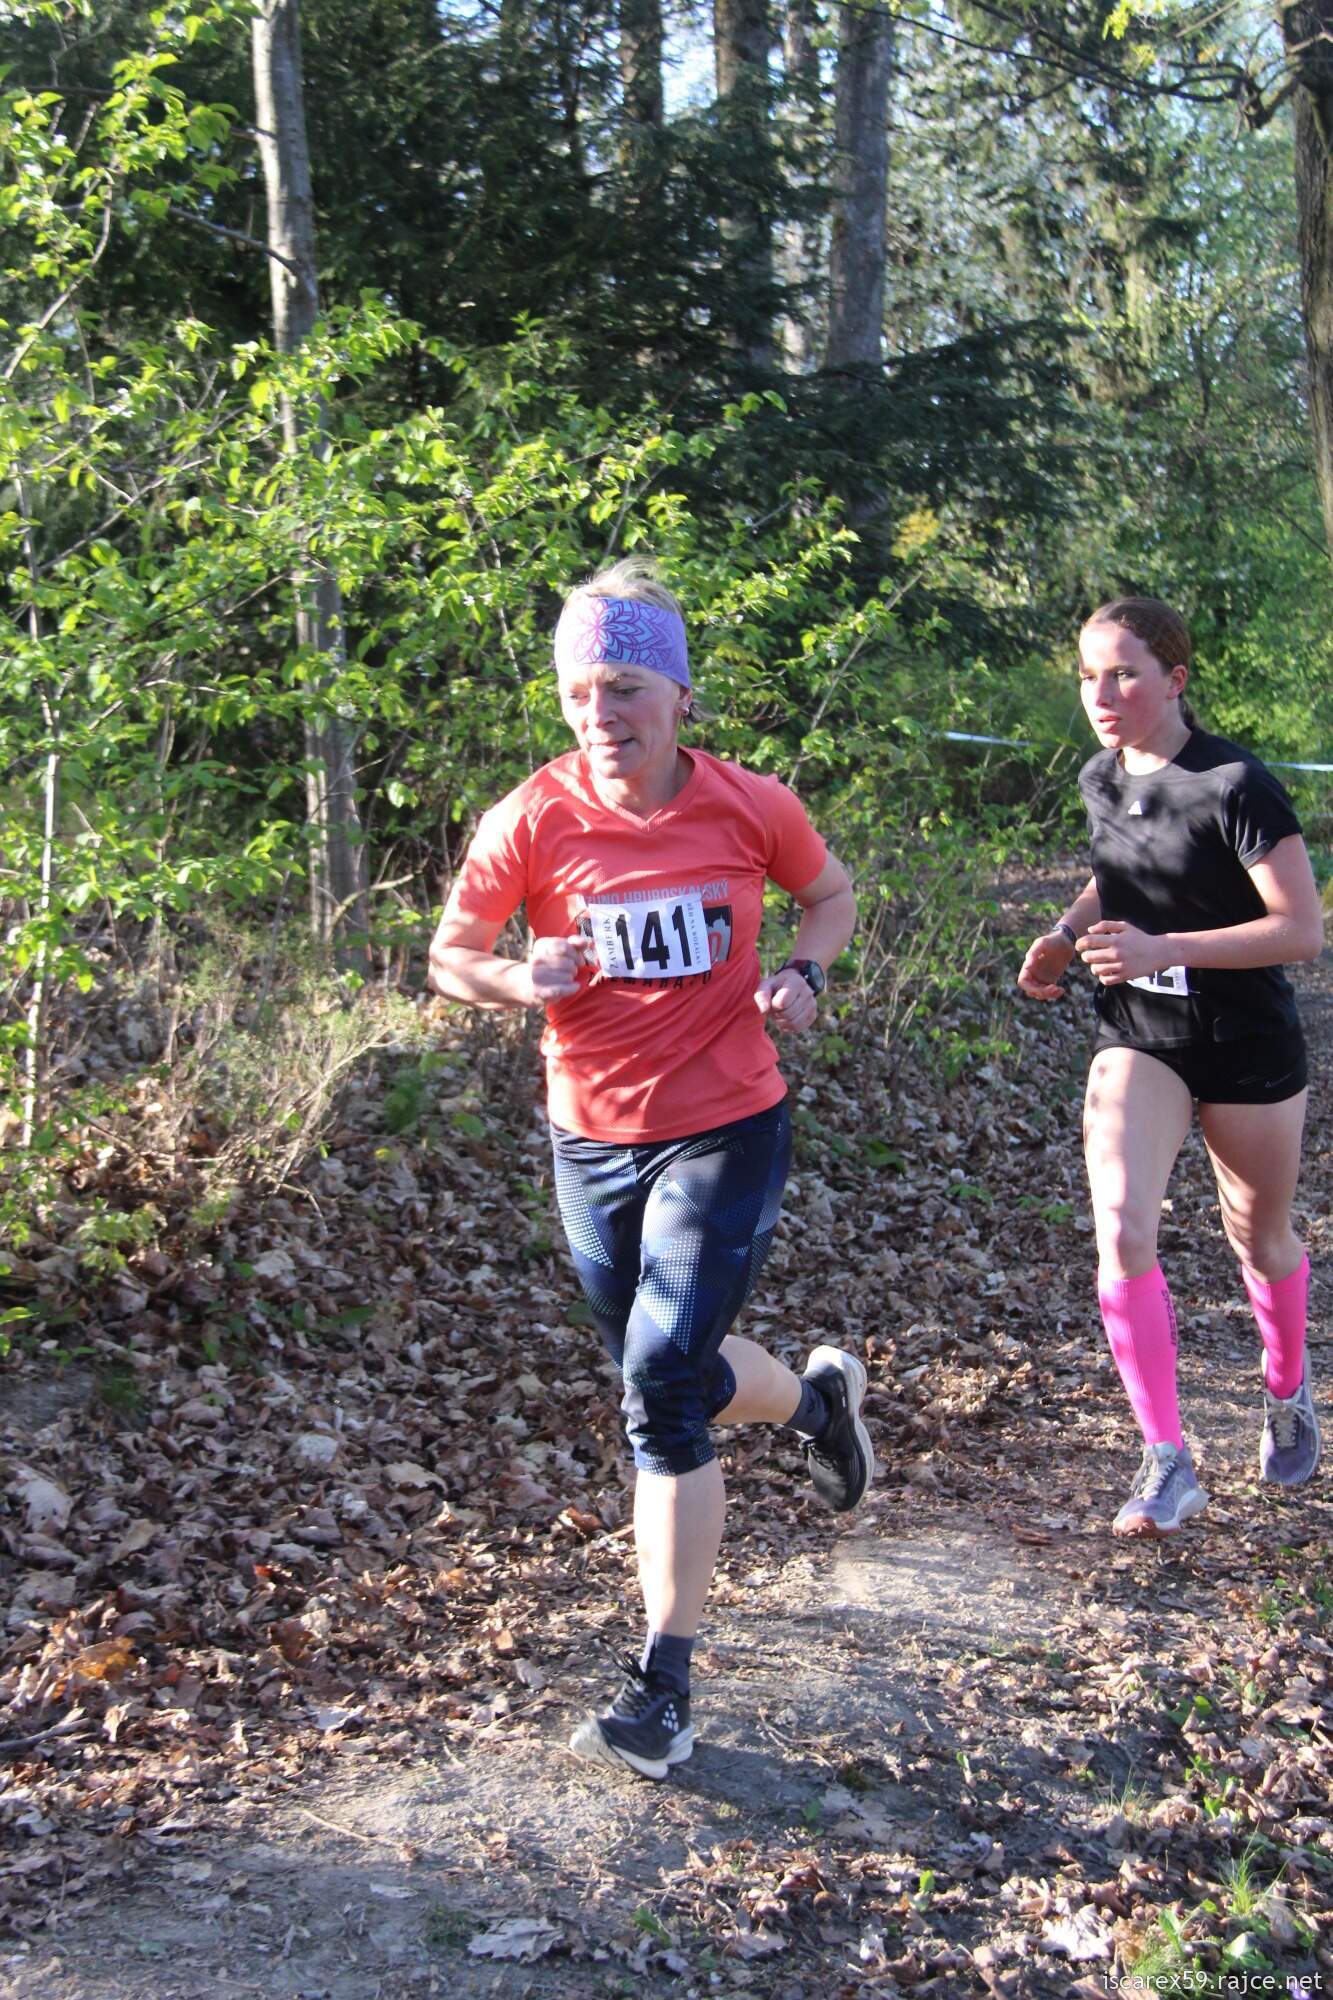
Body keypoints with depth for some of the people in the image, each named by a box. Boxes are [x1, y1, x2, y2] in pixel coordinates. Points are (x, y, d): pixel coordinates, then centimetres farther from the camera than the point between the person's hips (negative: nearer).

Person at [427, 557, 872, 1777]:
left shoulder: (751, 805, -9)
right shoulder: (533, 821, -10)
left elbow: (832, 895, 11)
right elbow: (449, 956, -2)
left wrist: (804, 976, -9)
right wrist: (518, 979, -24)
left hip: (727, 1128, -3)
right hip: (594, 1136, 3)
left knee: (665, 1379, -11)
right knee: (666, 1369, 18)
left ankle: (665, 1685, 0)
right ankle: (819, 1398, 52)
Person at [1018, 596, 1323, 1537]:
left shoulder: (1236, 784, -20)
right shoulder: (1101, 779, 1)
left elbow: (1303, 929, -22)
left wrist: (1162, 950, -30)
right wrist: (1067, 933, 2)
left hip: (1248, 1045, -4)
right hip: (1139, 1039, 4)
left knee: (1260, 1239, 16)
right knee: (1122, 1232, -16)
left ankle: (1288, 1395, 47)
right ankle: (1168, 1463, -6)